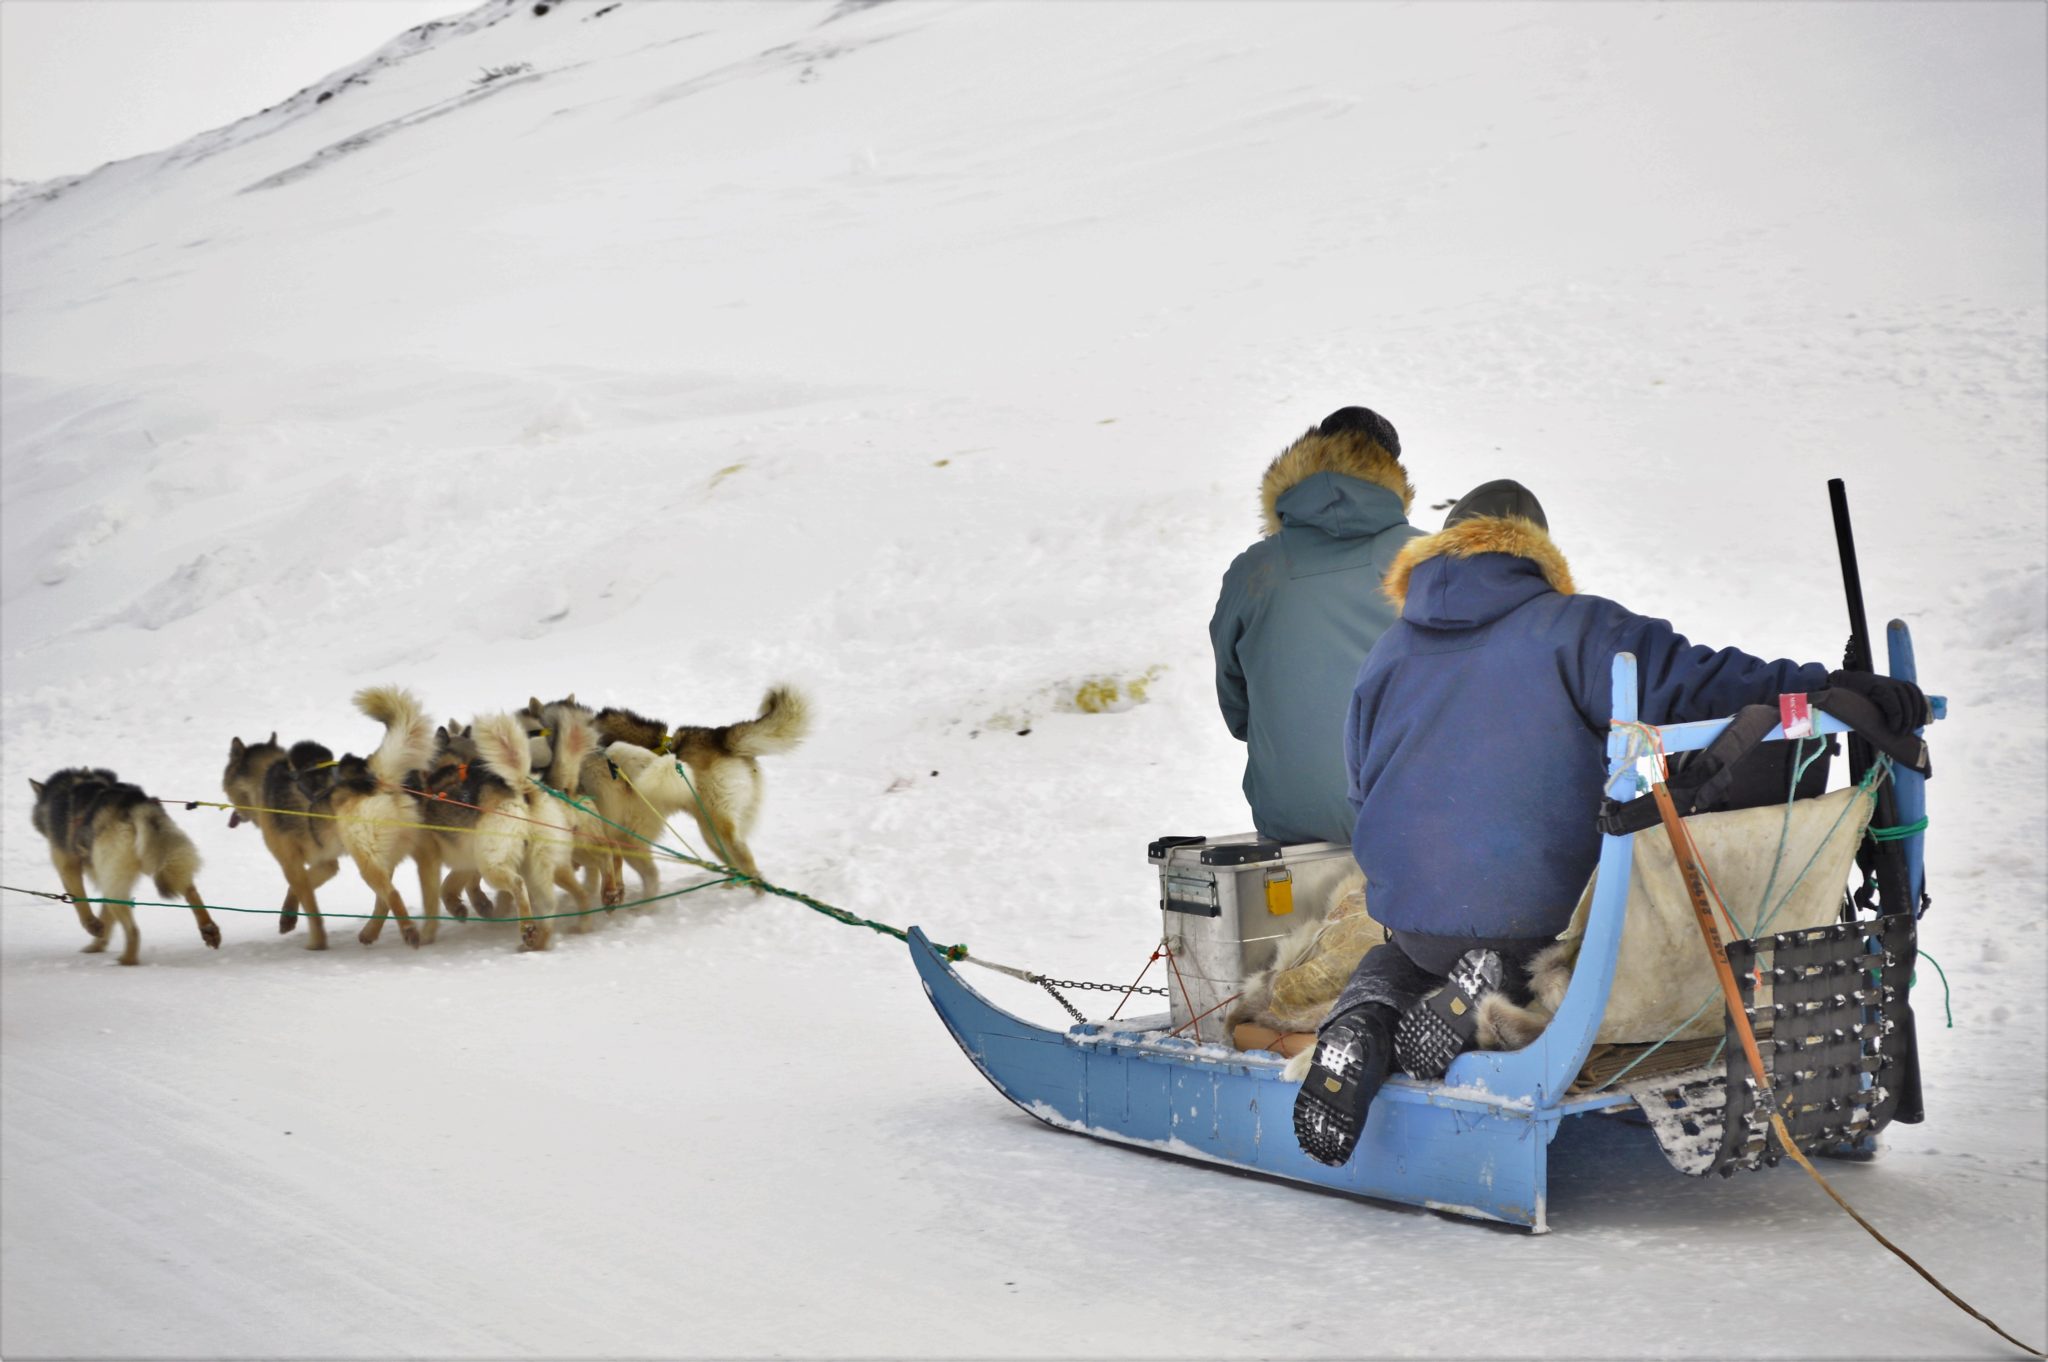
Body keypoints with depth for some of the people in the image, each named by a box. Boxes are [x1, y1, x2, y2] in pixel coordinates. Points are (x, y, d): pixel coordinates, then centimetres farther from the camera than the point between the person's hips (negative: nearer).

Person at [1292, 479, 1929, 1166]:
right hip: (1541, 919, -4)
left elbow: (1365, 796, 20)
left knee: (1403, 957, 36)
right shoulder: (1571, 629, -3)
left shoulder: (1386, 656, 13)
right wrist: (1832, 691, -19)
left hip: (1409, 909, 5)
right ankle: (1487, 1001, -11)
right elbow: (1688, 684, -17)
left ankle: (1367, 1015, -3)